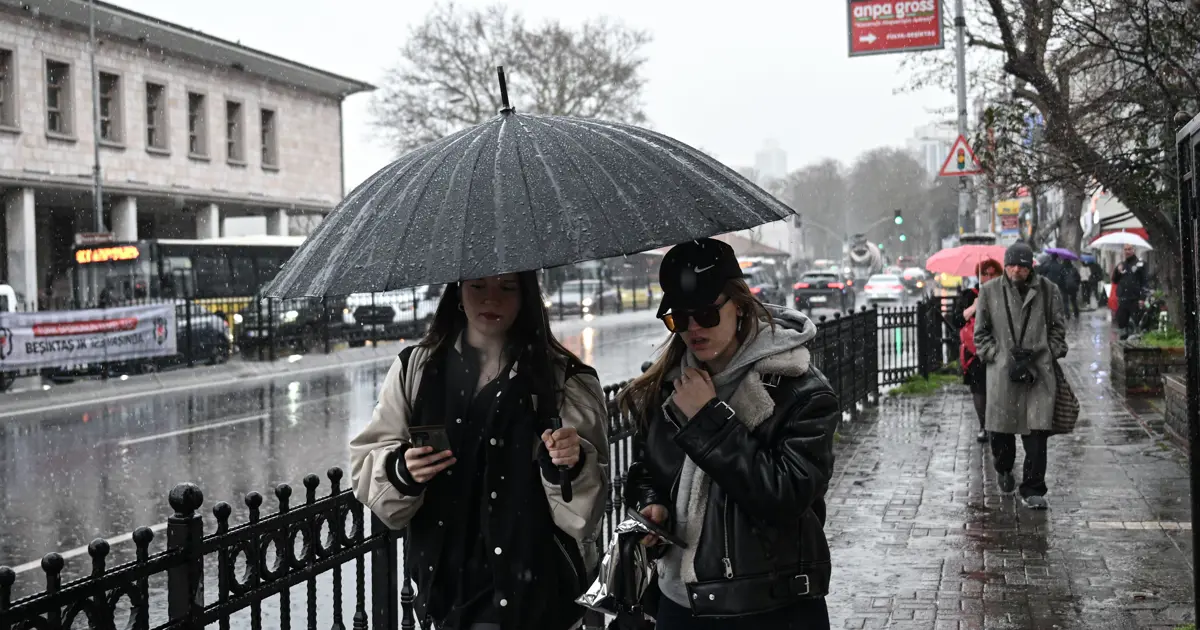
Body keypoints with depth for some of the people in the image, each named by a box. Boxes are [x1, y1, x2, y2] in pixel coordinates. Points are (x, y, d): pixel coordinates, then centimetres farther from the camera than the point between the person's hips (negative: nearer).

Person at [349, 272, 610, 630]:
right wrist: (401, 470, -15)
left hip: (529, 583, -2)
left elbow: (592, 493, -2)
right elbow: (365, 463, 5)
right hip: (448, 577, 2)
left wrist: (569, 465, -23)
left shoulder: (561, 378, -4)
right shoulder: (416, 368, 1)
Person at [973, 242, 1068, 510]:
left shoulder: (1048, 290, 6)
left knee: (1037, 432, -7)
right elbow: (980, 332, 9)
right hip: (1002, 371, 0)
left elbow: (1057, 328, 13)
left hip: (1039, 372, 0)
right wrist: (997, 355, -4)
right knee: (1000, 428, 9)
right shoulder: (990, 291, 5)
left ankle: (1032, 491, 1)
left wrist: (1049, 355, 0)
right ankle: (1003, 469, 40)